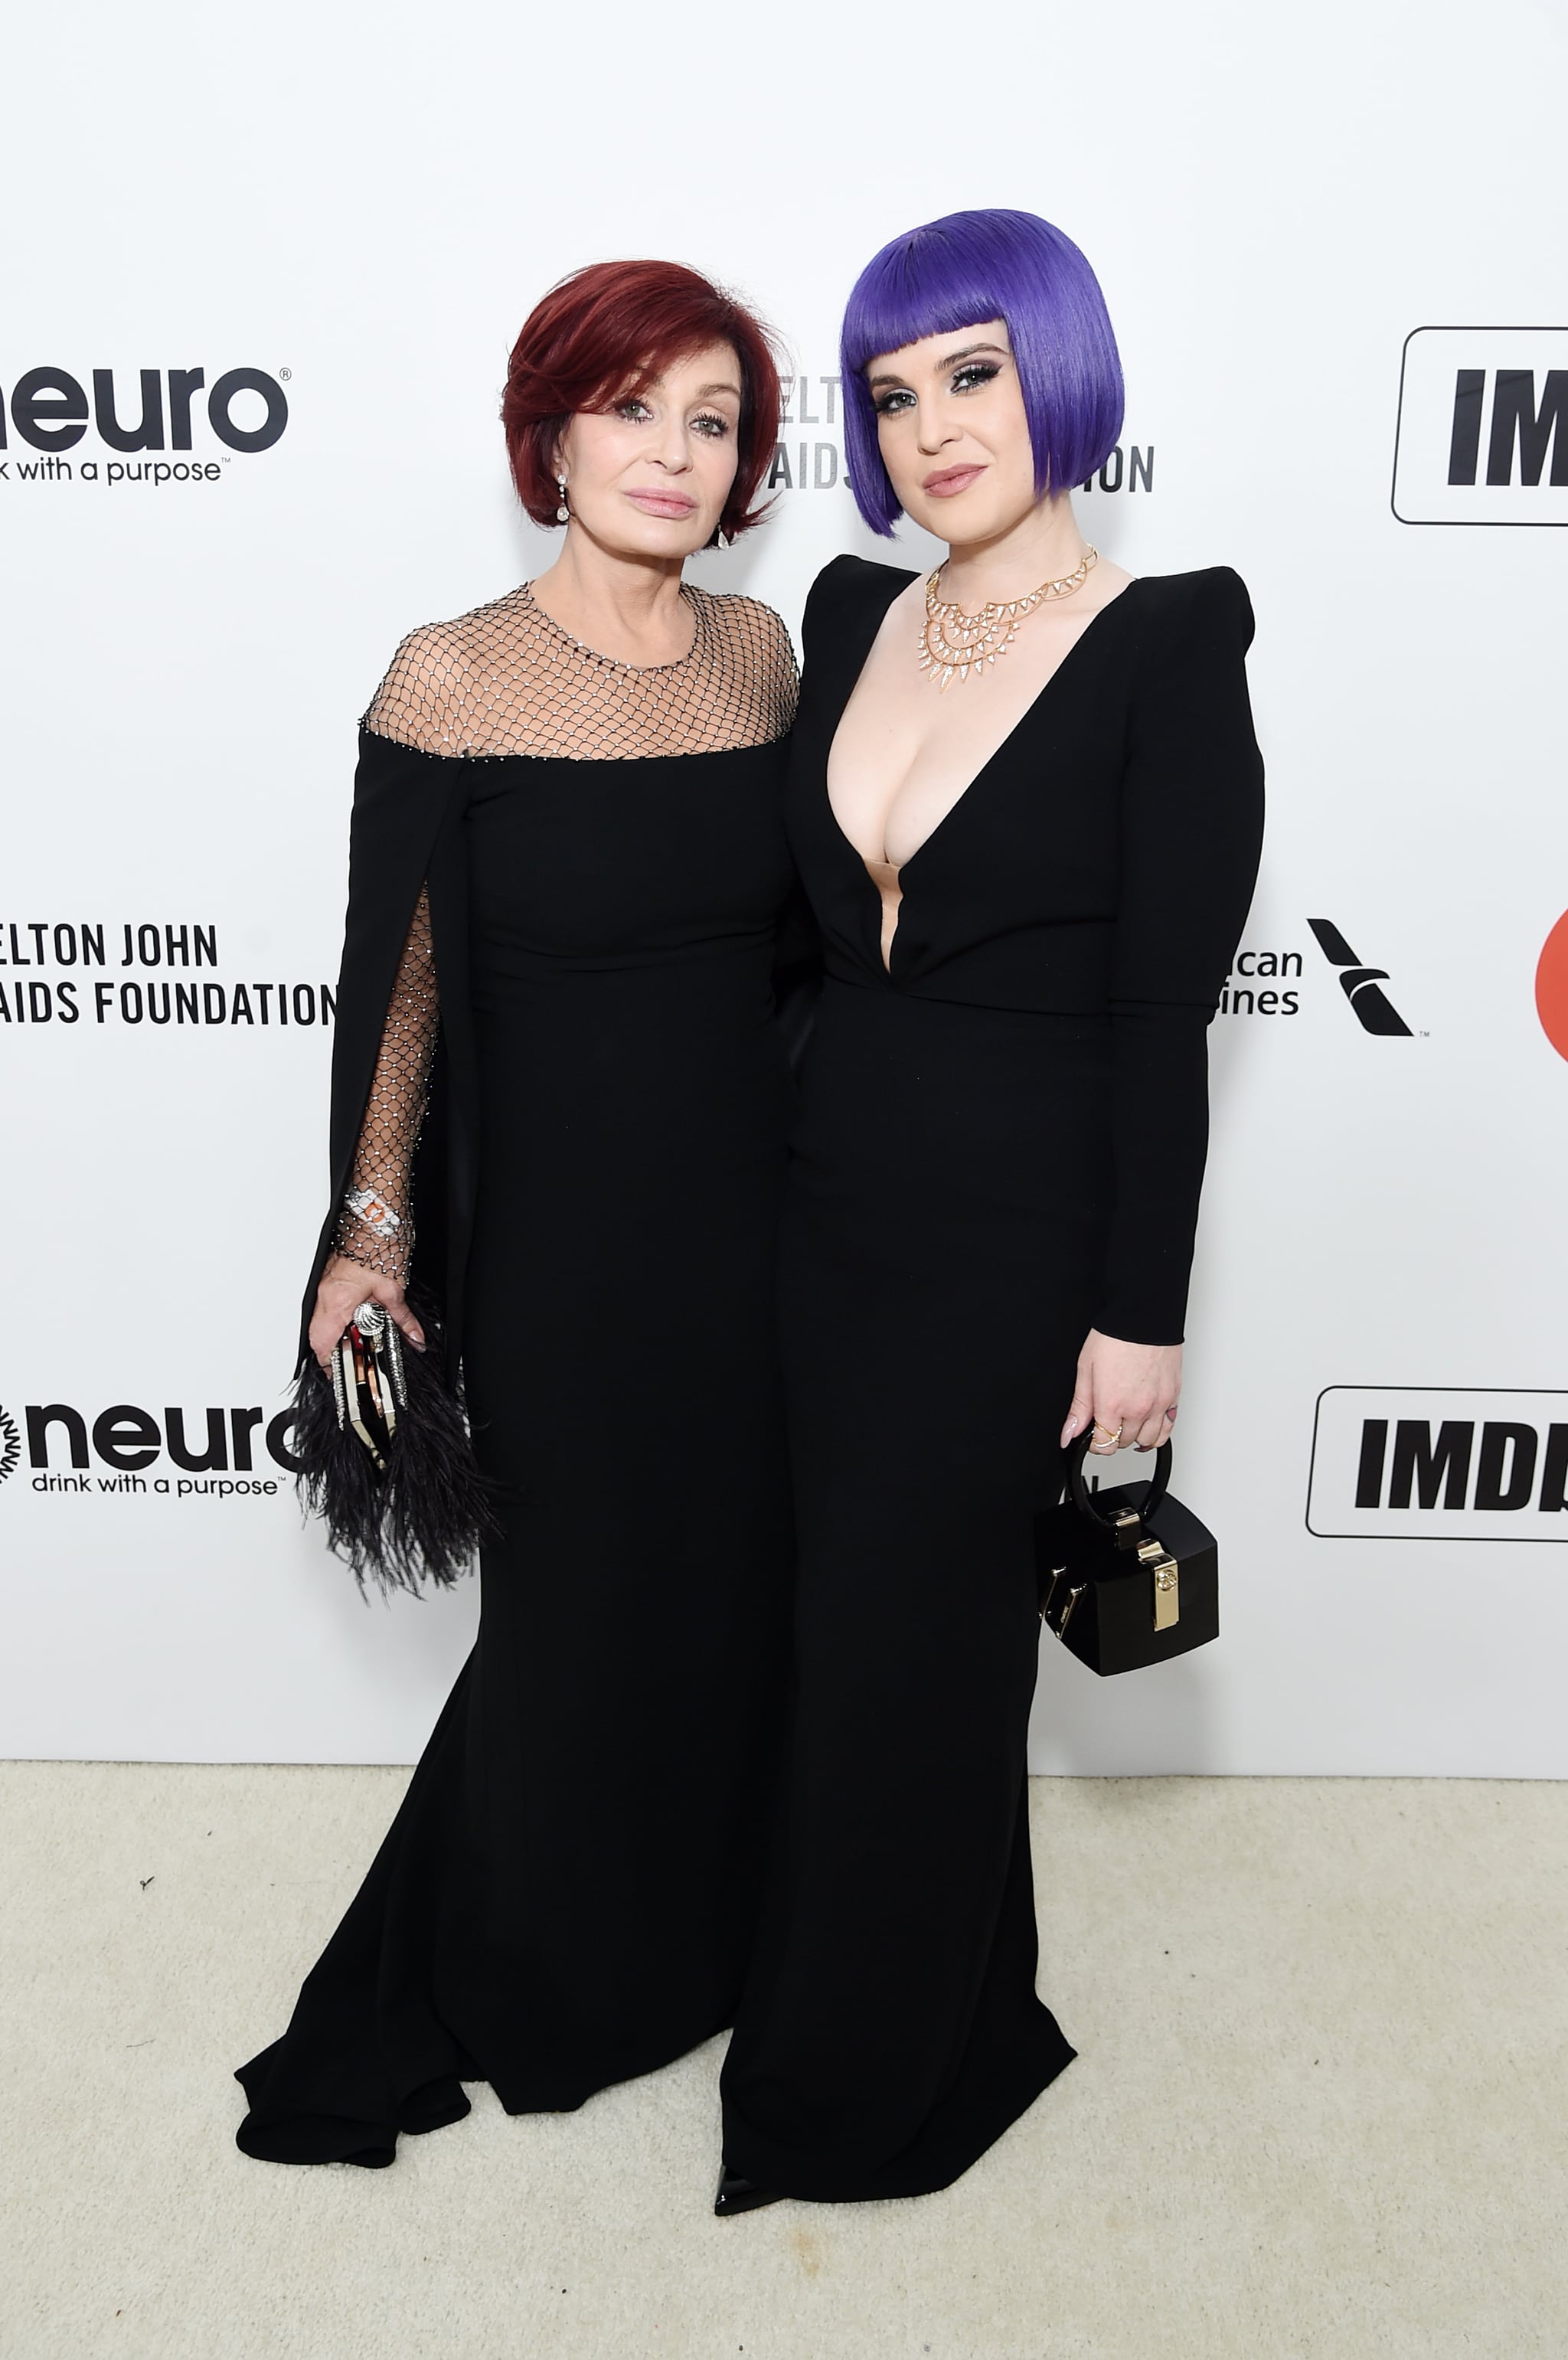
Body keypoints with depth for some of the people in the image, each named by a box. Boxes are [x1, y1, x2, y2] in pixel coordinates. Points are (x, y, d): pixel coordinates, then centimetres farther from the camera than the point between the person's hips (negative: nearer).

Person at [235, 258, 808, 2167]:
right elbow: (397, 979, -6)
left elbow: (793, 921, 9)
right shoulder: (451, 681, -11)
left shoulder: (762, 651, 2)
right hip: (555, 1229, -4)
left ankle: (700, 1924, 46)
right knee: (582, 1598, 13)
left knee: (733, 1577, 17)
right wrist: (374, 1228, -4)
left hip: (748, 1206, 4)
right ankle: (542, 1985, 42)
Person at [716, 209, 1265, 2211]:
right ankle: (957, 2012, 43)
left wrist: (1142, 1312, -12)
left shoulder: (1166, 648, -12)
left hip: (1017, 1236, -6)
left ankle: (860, 2084, 34)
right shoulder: (852, 616, 6)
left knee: (901, 1645, 6)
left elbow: (1164, 1014, -13)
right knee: (857, 1615, 17)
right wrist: (784, 1164, 12)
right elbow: (817, 921, 11)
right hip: (835, 1201, 6)